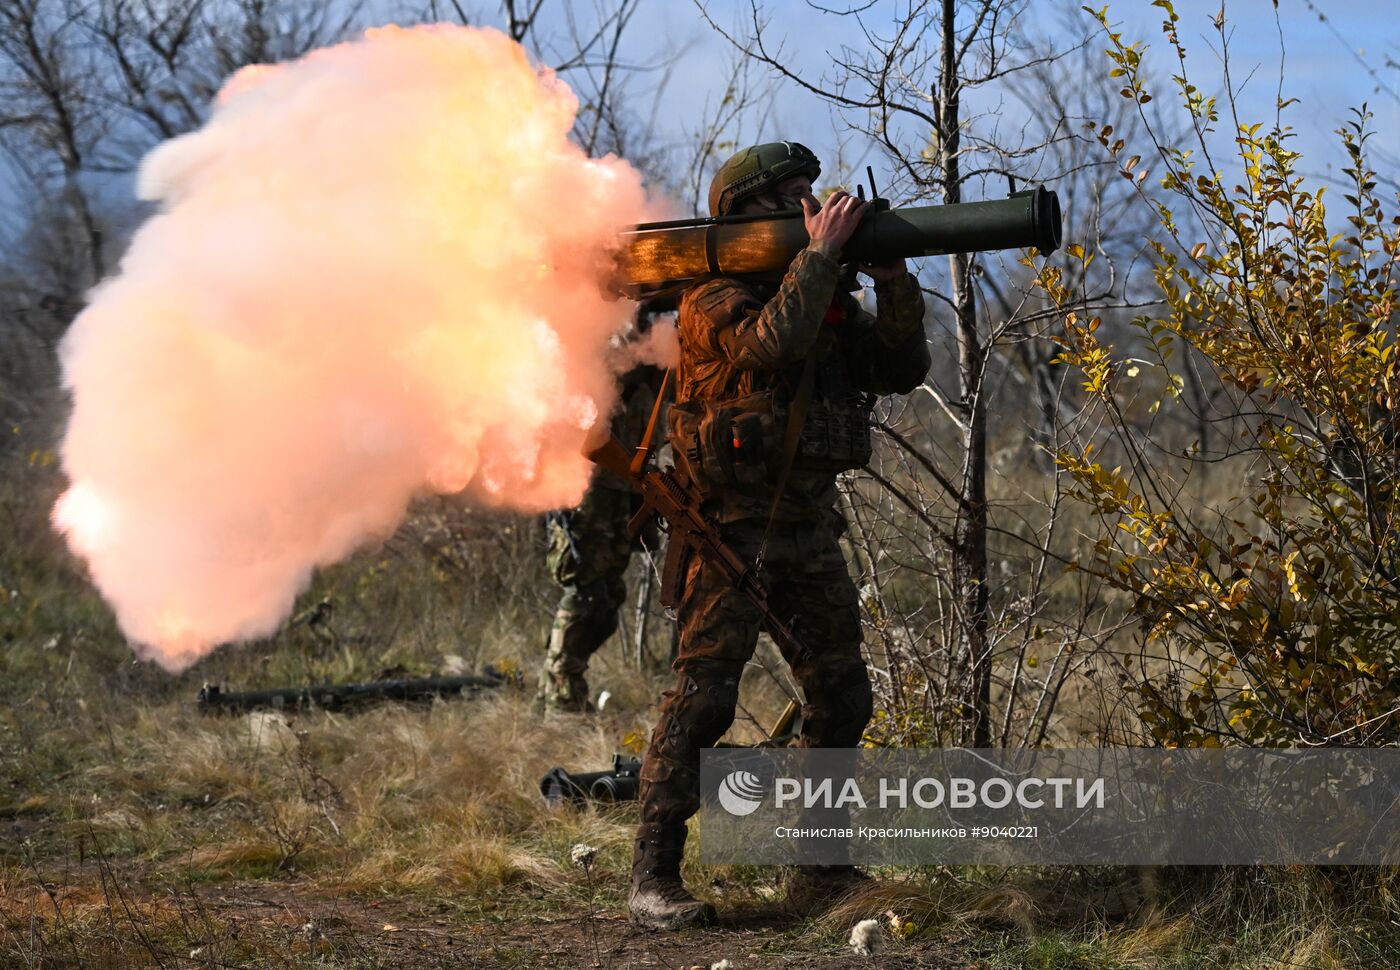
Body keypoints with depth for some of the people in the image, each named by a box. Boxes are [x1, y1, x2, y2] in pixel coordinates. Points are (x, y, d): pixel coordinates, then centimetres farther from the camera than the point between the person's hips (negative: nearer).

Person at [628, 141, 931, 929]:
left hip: (809, 524, 7)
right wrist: (822, 251, -22)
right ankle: (655, 875, -11)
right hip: (734, 524, -7)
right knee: (703, 694, -13)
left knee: (843, 695, 8)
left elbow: (903, 368, 8)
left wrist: (893, 279, -6)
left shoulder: (828, 297, 12)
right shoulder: (716, 295, -10)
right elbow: (771, 343, -30)